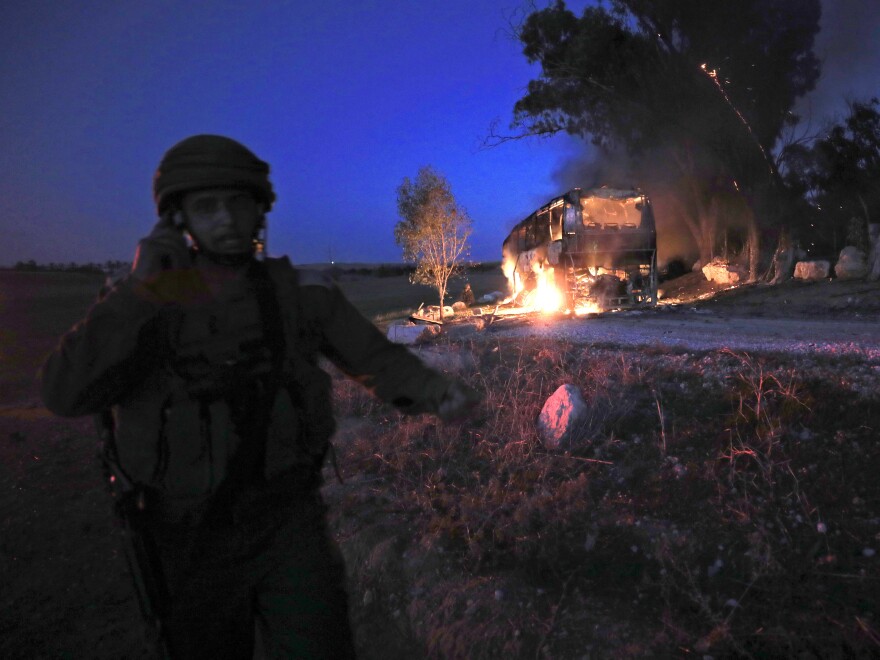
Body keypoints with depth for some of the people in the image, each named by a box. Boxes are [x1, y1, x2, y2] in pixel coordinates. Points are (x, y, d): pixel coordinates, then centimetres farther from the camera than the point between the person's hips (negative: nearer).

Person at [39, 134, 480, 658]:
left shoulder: (299, 293, -7)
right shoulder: (140, 303, -6)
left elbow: (376, 357, -2)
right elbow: (67, 394, -19)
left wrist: (432, 390, -21)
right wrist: (140, 290, -25)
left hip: (289, 524, -1)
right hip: (186, 542, 2)